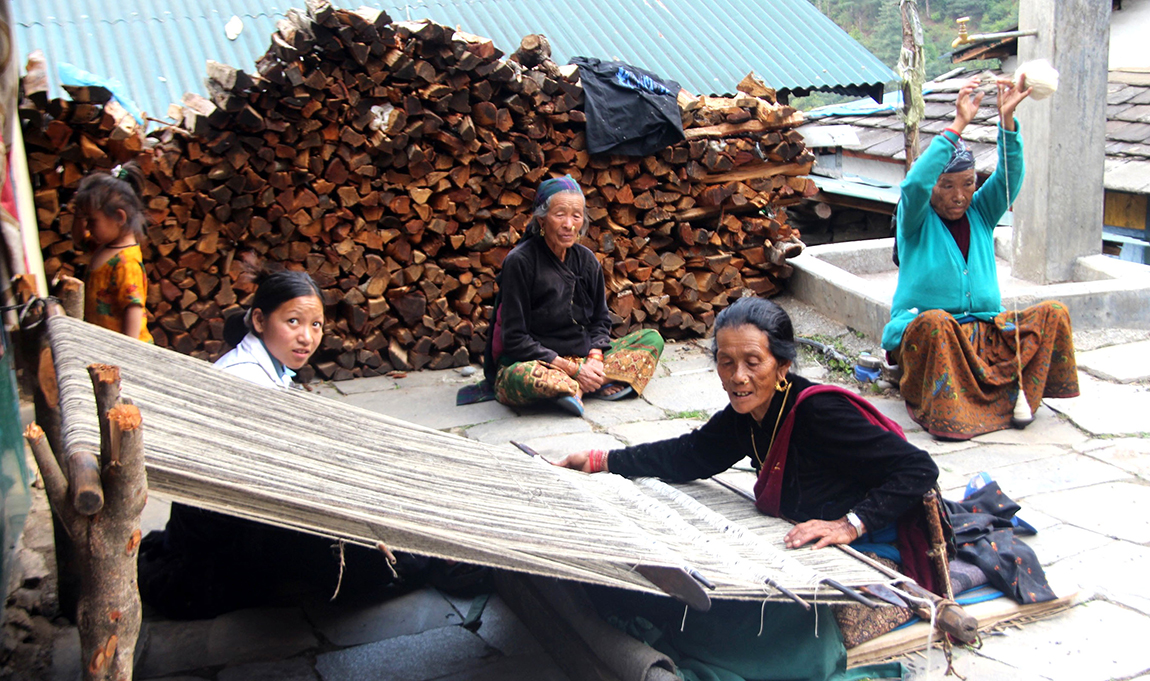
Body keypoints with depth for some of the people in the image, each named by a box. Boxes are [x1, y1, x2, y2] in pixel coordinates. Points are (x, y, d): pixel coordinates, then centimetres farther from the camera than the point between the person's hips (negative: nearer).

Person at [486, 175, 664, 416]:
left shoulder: (586, 259, 6)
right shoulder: (520, 262, -12)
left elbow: (600, 319, 12)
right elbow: (515, 339, -15)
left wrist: (595, 357, -10)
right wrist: (573, 369, -20)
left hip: (584, 358, 7)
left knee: (652, 339, 0)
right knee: (520, 377, -40)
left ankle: (573, 388, -18)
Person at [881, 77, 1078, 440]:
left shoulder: (981, 213, 12)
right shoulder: (917, 219, -1)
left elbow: (1009, 175, -4)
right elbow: (915, 184, -23)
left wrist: (1007, 119, -19)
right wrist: (957, 127, -27)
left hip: (986, 331, 5)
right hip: (922, 333, -5)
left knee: (1053, 313, -16)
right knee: (934, 323, -40)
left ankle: (1019, 394, -22)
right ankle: (948, 412, -33)